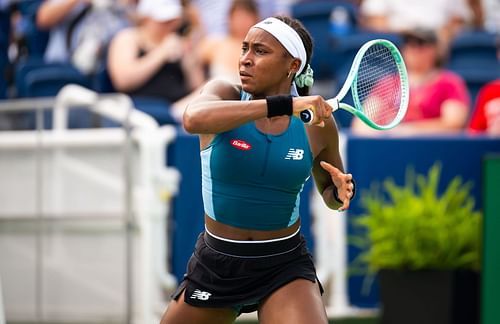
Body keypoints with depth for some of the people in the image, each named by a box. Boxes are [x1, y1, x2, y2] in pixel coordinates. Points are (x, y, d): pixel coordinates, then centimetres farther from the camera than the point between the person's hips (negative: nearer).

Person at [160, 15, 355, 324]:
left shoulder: (317, 122, -5)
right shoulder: (224, 93, -9)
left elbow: (329, 190, 13)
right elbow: (194, 118, -35)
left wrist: (339, 192, -12)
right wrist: (282, 105, -40)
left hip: (285, 266, -1)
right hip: (216, 263, 1)